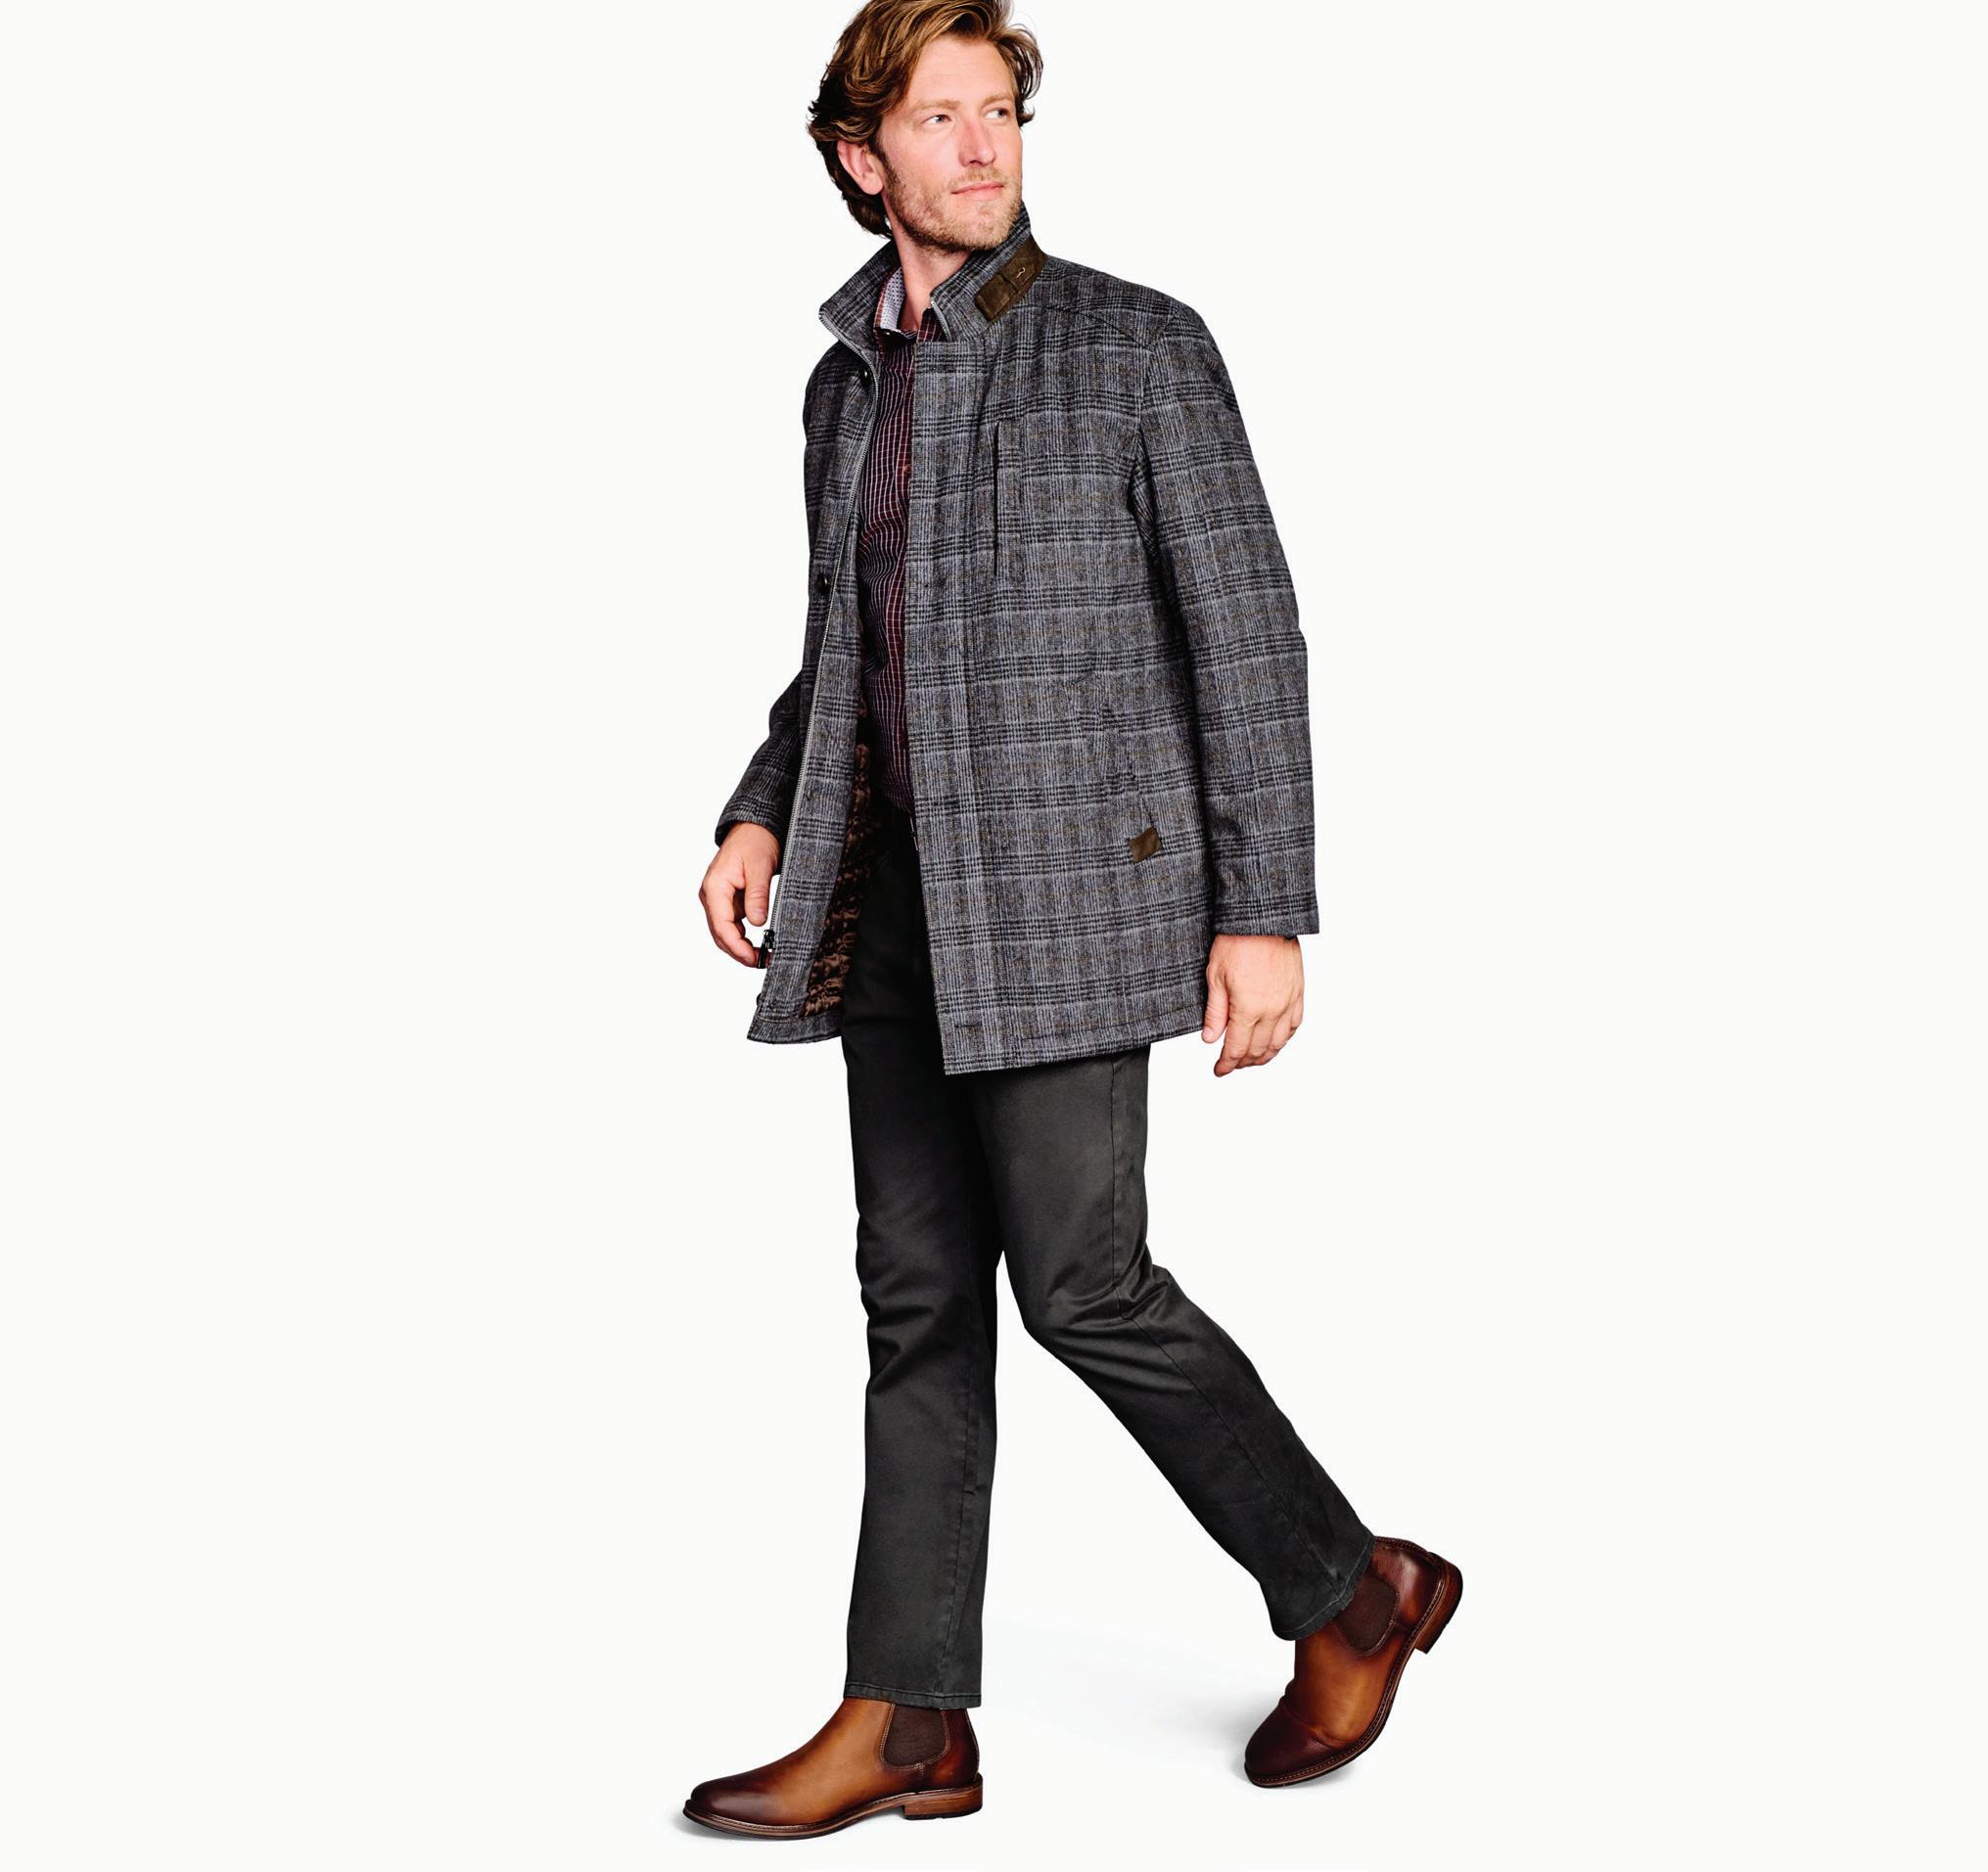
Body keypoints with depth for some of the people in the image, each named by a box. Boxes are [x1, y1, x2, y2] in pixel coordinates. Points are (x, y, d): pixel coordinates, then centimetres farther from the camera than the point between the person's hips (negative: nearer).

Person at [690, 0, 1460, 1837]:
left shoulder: (1142, 346, -4)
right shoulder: (850, 382, 14)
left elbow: (1249, 633, -8)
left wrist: (1266, 913, -14)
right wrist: (762, 811, 6)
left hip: (1073, 890, -6)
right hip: (897, 894, 6)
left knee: (1083, 1285, -7)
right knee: (921, 1290, 6)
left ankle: (1354, 1589, 14)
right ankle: (908, 1720, 12)